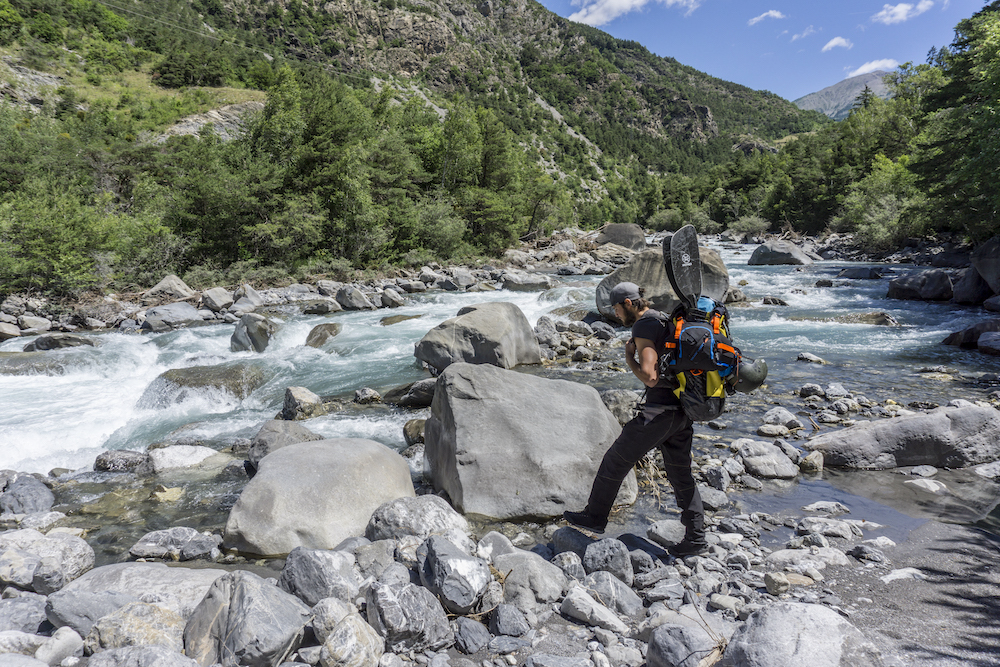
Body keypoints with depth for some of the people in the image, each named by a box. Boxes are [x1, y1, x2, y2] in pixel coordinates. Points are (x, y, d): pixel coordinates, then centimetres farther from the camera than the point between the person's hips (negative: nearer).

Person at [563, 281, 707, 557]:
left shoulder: (642, 329, -15)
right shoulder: (665, 322, 15)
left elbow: (650, 378, -24)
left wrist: (629, 358, -8)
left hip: (659, 410, -9)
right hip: (682, 410, 9)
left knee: (616, 460, 7)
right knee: (680, 474, 16)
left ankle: (595, 516, 20)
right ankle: (696, 538, 20)